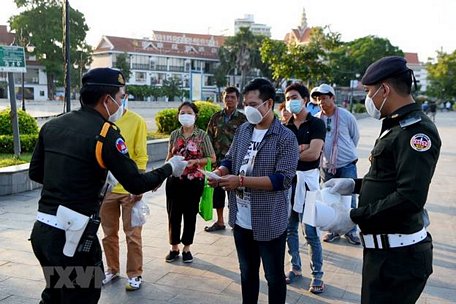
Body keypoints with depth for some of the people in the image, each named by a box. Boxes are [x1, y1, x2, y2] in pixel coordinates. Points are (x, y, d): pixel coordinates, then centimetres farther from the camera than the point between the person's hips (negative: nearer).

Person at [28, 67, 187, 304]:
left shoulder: (52, 125, 5)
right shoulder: (106, 133, -15)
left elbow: (35, 173, 13)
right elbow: (136, 184, -14)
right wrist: (170, 168, 1)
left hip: (41, 230, 8)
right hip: (72, 236, -7)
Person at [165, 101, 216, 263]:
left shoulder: (202, 135, -5)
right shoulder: (174, 134, 4)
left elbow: (212, 158, -3)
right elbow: (169, 157, 14)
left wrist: (195, 161, -17)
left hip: (194, 180, -2)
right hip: (174, 180, 3)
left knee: (190, 215, 8)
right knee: (173, 214, 7)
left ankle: (186, 248, 23)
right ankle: (174, 248, 23)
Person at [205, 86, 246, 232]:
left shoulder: (242, 119, -3)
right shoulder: (216, 117, 6)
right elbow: (209, 139, 8)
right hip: (218, 162, 4)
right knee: (217, 191, 12)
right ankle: (220, 222, 28)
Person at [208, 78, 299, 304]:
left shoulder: (286, 138, -13)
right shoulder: (242, 131, 6)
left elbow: (283, 179, -21)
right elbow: (230, 159, 14)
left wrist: (241, 180, -25)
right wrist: (220, 172, -9)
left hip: (270, 222, -5)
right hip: (241, 219, 6)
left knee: (274, 276, 12)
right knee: (247, 272, 22)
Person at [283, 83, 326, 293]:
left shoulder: (316, 124, -4)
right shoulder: (285, 126, 10)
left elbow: (314, 153, -15)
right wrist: (299, 149, -13)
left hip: (307, 179, -5)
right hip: (287, 178, 5)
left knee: (311, 231, -3)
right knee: (289, 228, 12)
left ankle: (317, 275, 8)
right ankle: (295, 268, 26)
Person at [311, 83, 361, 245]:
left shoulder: (346, 116, -9)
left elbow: (355, 136, 5)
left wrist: (347, 152, 11)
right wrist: (326, 152, 6)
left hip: (347, 165, -3)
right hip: (327, 166, 3)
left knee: (349, 199, 3)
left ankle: (350, 231, 18)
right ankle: (333, 230, 28)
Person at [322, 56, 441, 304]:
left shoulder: (416, 130, -19)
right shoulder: (397, 125, 14)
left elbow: (410, 198, -28)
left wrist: (354, 217, -22)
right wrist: (354, 185, 10)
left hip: (398, 254, -10)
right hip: (385, 248, 10)